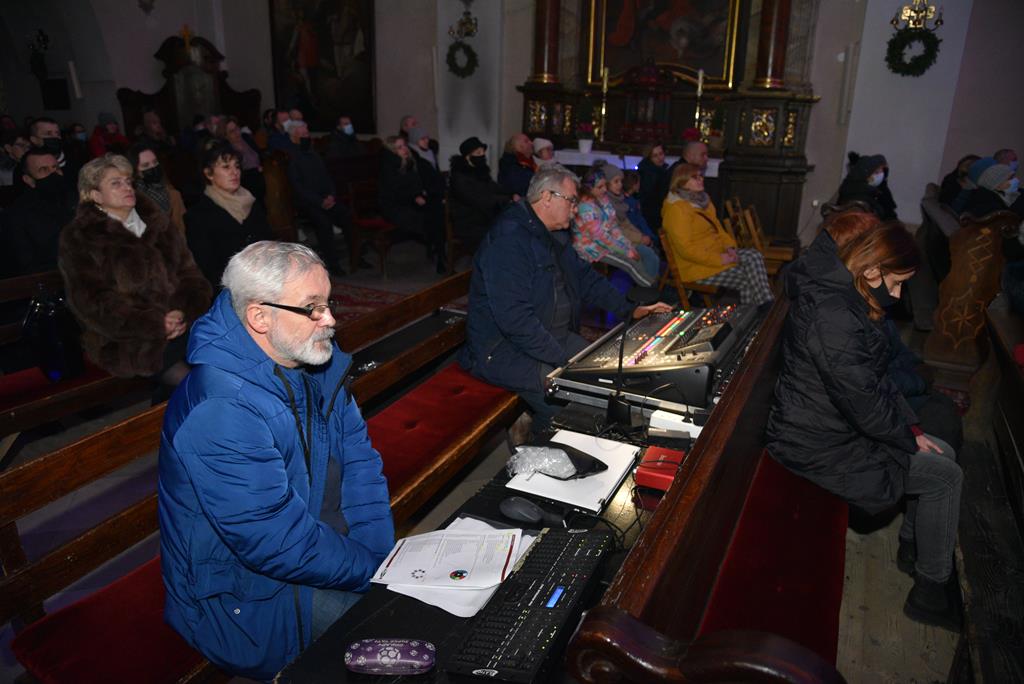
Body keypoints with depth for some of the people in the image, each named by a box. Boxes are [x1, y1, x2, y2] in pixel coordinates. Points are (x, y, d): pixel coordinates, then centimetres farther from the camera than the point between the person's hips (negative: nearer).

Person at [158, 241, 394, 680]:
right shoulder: (220, 411, -30)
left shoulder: (316, 362, -3)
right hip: (246, 596, -7)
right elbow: (278, 543, -28)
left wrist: (381, 557, -9)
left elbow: (359, 459, 1)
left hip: (319, 546, 7)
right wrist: (373, 571, -17)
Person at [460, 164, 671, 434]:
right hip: (504, 349, -10)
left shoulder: (555, 236, 12)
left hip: (556, 337, 10)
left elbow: (585, 277, 23)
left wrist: (631, 310, 12)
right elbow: (515, 318, -29)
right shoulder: (508, 240, -22)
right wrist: (564, 360, -27)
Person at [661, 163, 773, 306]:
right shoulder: (676, 209, -18)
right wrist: (719, 260, -21)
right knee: (748, 279, -12)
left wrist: (729, 247, 0)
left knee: (754, 256, -9)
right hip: (695, 267, -9)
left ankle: (767, 305, -10)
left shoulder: (702, 200, 12)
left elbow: (717, 228, 20)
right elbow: (686, 249, -23)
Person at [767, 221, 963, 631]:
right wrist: (911, 439, -8)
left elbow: (877, 378, 12)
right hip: (819, 447, -10)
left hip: (835, 423, 10)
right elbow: (867, 407, -26)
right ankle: (932, 592, 13)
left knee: (944, 454, 13)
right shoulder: (835, 320, -31)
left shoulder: (840, 295, 3)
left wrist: (911, 428, 7)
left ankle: (912, 548, 31)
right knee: (944, 476, -4)